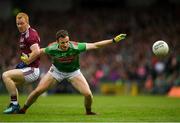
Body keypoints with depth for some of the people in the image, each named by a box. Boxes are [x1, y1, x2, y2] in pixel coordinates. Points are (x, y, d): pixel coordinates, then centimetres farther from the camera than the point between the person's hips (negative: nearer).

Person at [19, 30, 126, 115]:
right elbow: (40, 51, -4)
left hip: (73, 72, -1)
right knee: (38, 91, -9)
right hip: (57, 71, 1)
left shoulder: (75, 47, -33)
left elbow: (95, 45, -32)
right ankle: (23, 109, 15)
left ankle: (88, 112, 15)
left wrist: (114, 40, -36)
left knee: (88, 94, -17)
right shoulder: (52, 48, -28)